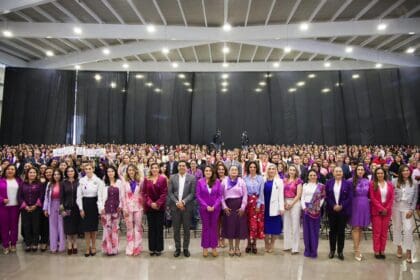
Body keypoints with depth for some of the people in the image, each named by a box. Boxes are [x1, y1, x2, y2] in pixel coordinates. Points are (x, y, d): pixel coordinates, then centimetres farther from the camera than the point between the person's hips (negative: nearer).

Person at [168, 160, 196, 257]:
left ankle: (186, 248, 19)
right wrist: (177, 202, -11)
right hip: (175, 206, 1)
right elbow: (170, 192, 1)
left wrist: (183, 202, -14)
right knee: (176, 229, 8)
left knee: (186, 229, 6)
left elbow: (192, 193, -4)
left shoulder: (192, 178, 0)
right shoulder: (172, 177, 5)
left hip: (187, 206, -1)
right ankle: (177, 248, 20)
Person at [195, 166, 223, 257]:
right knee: (205, 227, 8)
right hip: (204, 208, 0)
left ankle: (214, 247, 18)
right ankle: (205, 248, 18)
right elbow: (198, 196, -5)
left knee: (214, 227, 9)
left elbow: (220, 195, -2)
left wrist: (214, 206, -12)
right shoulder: (200, 182, -4)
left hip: (215, 208, 1)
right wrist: (206, 206, -12)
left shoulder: (217, 181, -3)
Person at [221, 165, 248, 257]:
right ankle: (231, 248, 17)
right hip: (228, 206, 0)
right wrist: (224, 207, -7)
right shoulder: (224, 181, 3)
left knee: (239, 226, 4)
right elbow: (221, 195, 2)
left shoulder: (241, 181, 3)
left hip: (239, 206, 0)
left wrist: (243, 207, -8)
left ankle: (237, 247, 18)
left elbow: (245, 195, 0)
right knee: (229, 226, 3)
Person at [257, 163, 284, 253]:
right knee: (265, 226, 8)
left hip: (274, 207, -2)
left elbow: (281, 195, -3)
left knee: (274, 226, 4)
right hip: (265, 207, 2)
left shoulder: (279, 181, 1)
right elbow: (261, 194, 7)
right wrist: (259, 205, 1)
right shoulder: (264, 181, 7)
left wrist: (281, 208, -9)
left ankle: (272, 245, 19)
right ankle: (267, 245, 22)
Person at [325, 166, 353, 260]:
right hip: (332, 210, 1)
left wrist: (341, 206, -14)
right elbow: (327, 196, 0)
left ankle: (340, 251, 16)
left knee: (341, 231, 5)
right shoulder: (329, 183, 3)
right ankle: (332, 250, 21)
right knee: (332, 230, 8)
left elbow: (350, 197, -4)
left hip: (343, 211, -1)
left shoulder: (348, 183, 1)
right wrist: (333, 206, -13)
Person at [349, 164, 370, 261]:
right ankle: (357, 251, 3)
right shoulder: (351, 181, -5)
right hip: (355, 206, -4)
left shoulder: (367, 181, 6)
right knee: (356, 228, -2)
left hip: (365, 206, 4)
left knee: (361, 228, 11)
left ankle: (357, 248, 22)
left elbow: (369, 195, 13)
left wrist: (365, 201, 2)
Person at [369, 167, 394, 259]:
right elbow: (372, 198, -8)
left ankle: (382, 251, 16)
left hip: (387, 211, 3)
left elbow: (391, 198, 4)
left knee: (384, 232, 7)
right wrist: (381, 208, -12)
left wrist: (386, 209, -8)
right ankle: (376, 251, 9)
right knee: (376, 232, 2)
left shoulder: (390, 185, 6)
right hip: (376, 211, -3)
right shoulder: (372, 184, -4)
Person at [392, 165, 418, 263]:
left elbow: (415, 197, 1)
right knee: (397, 227, 11)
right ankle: (399, 247, 27)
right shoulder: (395, 182, -1)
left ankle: (408, 252, 2)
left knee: (408, 229, -7)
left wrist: (412, 210, -5)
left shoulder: (414, 183, -1)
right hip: (396, 207, 1)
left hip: (407, 208, -1)